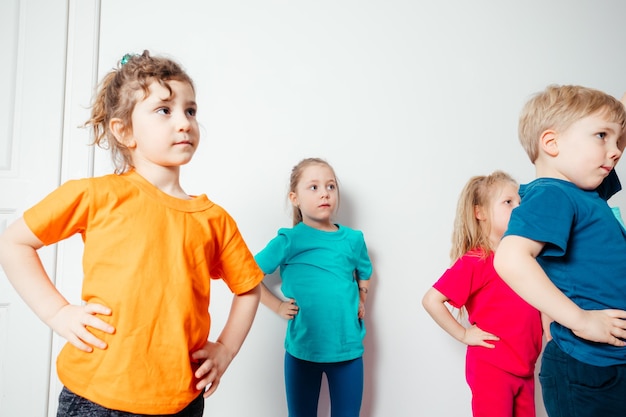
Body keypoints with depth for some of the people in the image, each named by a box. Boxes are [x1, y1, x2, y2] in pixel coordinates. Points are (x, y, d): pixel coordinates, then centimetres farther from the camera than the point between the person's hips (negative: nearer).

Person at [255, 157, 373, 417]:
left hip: (348, 349, 2)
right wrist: (277, 305, -7)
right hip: (303, 349, -2)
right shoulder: (289, 241, -10)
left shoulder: (353, 239, -1)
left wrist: (361, 301, 5)